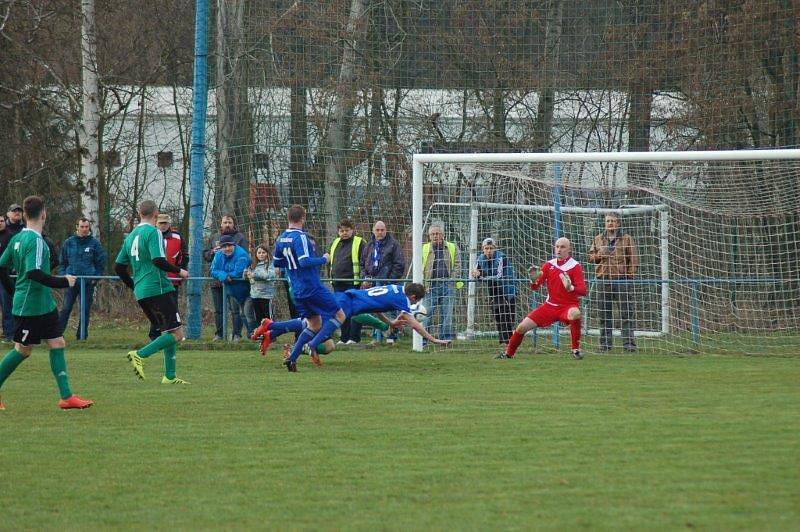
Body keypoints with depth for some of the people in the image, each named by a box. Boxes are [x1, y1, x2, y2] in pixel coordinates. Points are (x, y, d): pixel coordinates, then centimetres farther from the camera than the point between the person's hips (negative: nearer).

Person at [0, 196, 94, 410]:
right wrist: (63, 282, -21)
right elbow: (34, 273, -28)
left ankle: (66, 397, 3)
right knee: (22, 350, 2)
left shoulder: (18, 238, 9)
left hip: (44, 305, 9)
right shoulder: (35, 241, -18)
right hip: (30, 307, -9)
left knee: (58, 344, 5)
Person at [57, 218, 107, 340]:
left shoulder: (94, 243, 2)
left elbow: (101, 262, 6)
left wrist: (96, 278, -2)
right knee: (65, 308, -6)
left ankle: (82, 335, 11)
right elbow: (62, 261, 13)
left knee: (85, 310, 4)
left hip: (88, 283, 0)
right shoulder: (69, 243, 6)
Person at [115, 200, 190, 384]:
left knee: (168, 332, 15)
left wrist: (134, 286, 28)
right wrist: (179, 271, -7)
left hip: (141, 293, 8)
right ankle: (140, 355, -20)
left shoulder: (131, 236, 15)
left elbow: (119, 267, 17)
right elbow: (158, 261, -21)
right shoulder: (153, 232, -8)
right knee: (176, 334, -7)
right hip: (158, 290, -8)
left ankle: (169, 376, 10)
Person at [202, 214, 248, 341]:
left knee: (235, 309, -3)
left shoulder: (240, 238, 1)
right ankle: (218, 334, 15)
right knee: (218, 310, 9)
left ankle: (237, 334, 0)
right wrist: (213, 252, -4)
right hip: (216, 280, 5)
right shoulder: (214, 238, 15)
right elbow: (205, 255, 15)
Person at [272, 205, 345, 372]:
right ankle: (314, 344, -13)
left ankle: (292, 357, 4)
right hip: (313, 288, -8)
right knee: (339, 316, 1)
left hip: (297, 290, 8)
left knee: (314, 325, 17)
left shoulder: (281, 239, 8)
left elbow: (276, 263, 17)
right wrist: (324, 259, -12)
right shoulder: (300, 237, -17)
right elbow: (305, 261, -26)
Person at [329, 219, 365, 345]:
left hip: (353, 282, -7)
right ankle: (344, 338, 11)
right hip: (338, 284, 7)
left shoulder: (359, 243, -1)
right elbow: (331, 262, 27)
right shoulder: (336, 243, 19)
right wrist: (331, 277, 22)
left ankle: (354, 338, -3)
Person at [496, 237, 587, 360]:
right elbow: (535, 287, 5)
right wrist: (533, 280, -19)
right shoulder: (549, 265, 3)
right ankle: (508, 354, 21)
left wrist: (570, 288, -40)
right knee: (522, 327, -4)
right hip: (550, 305, 4)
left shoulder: (575, 267, -9)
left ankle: (576, 350, -23)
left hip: (568, 306, -4)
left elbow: (583, 291, -18)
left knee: (575, 314, -41)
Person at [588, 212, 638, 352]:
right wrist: (598, 255, -4)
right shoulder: (598, 239, 15)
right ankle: (605, 343, 12)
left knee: (626, 313, -6)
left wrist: (630, 274, -8)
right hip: (603, 279, 3)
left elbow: (633, 259, 2)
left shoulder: (627, 239, 5)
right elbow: (590, 257, 18)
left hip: (621, 279, -3)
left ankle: (629, 343, -5)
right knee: (604, 314, 6)